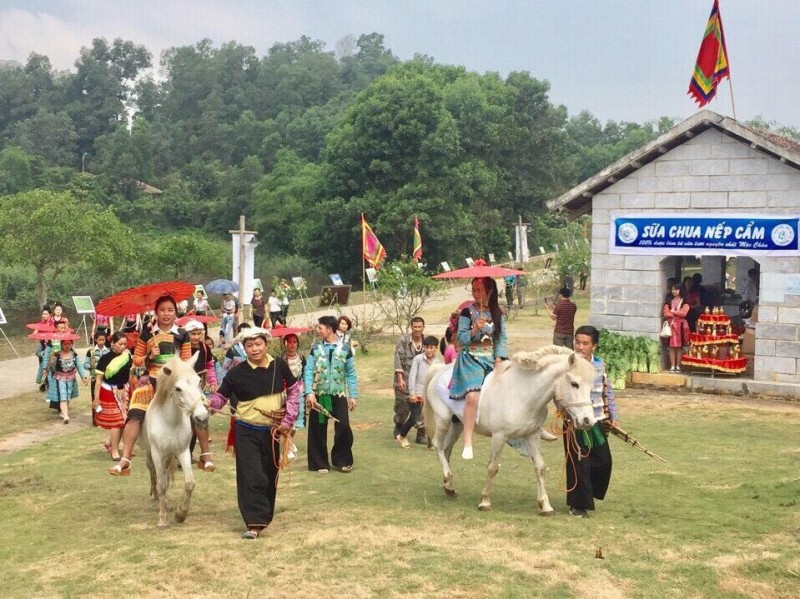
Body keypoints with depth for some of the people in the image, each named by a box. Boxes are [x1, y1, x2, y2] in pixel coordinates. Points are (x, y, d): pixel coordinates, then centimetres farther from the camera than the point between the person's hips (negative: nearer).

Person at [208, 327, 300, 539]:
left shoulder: (279, 366, -3)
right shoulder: (237, 373, -9)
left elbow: (294, 390, 6)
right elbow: (221, 396, -5)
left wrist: (288, 420, -1)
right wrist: (208, 403, -28)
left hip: (271, 432, 3)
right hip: (247, 432, -3)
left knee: (269, 475, 13)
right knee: (251, 476, -10)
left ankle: (264, 516, 32)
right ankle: (254, 523, -11)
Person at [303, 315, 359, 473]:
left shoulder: (345, 349, 1)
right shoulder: (315, 349, 3)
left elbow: (351, 374, 4)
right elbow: (308, 371, -4)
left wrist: (354, 396, 1)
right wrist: (309, 393, -17)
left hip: (339, 395, -1)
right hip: (319, 395, 1)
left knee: (343, 428, -5)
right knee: (318, 430, 4)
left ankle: (341, 460, 15)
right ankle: (319, 463, 17)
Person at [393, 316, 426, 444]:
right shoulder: (403, 341, -6)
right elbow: (398, 359, -10)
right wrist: (400, 379, -16)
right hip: (404, 381, -2)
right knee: (402, 407, 9)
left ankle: (421, 434, 3)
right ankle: (398, 426, 37)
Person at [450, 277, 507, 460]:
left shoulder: (497, 313, 8)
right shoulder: (467, 312, -2)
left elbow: (501, 338, 6)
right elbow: (461, 339, -4)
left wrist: (499, 360, -7)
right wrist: (475, 329, -20)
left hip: (491, 359, 5)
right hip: (471, 359, -5)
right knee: (473, 396, -24)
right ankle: (467, 444, -23)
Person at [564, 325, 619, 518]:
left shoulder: (600, 365, 6)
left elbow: (607, 392, 14)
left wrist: (613, 416, 12)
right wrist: (569, 415, -22)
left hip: (598, 423, 5)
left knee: (604, 461, 9)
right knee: (579, 465, -2)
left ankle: (589, 494, 32)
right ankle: (578, 505, 11)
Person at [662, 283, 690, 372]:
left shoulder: (684, 302, 5)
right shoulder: (669, 302, 13)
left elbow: (683, 313, -9)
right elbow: (665, 313, -2)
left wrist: (672, 312, -3)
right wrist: (677, 313, -8)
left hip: (680, 325, -2)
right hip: (671, 325, 2)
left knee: (679, 346, -2)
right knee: (672, 346, -2)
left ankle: (678, 366, 1)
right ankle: (672, 366, -1)